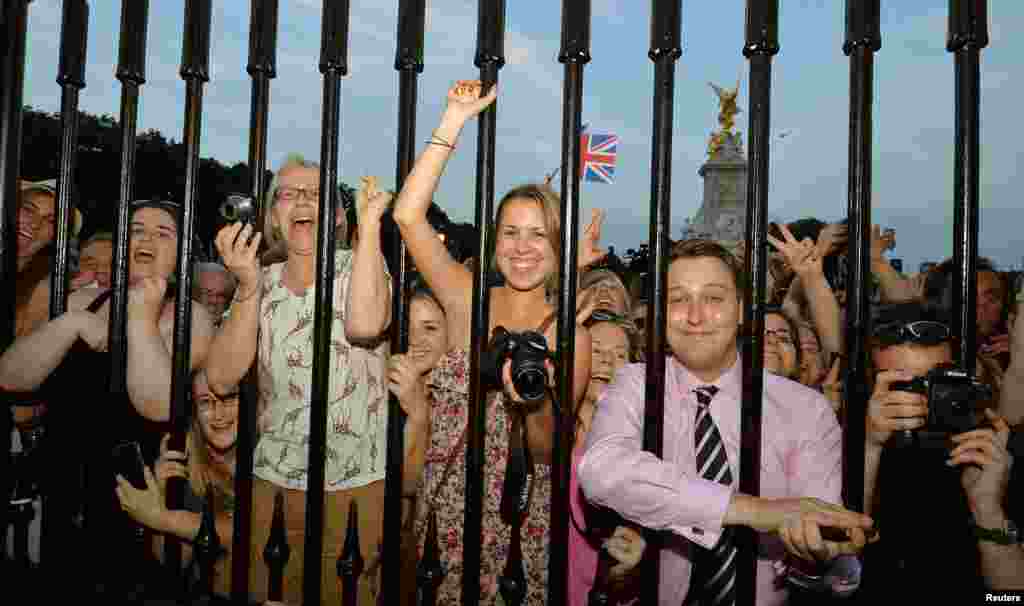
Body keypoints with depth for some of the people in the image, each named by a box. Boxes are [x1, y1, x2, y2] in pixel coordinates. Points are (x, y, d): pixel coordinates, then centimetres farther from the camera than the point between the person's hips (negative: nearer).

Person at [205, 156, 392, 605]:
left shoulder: (358, 266, -5)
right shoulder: (260, 282, 3)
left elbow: (365, 325, -30)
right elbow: (221, 379, -9)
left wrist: (369, 223, -24)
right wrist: (249, 290, -19)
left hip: (357, 481, -3)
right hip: (272, 479, 3)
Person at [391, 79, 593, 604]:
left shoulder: (571, 336, -7)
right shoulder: (468, 301, -2)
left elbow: (549, 452, -8)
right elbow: (408, 214, -12)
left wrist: (535, 406, -29)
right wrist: (455, 120, -13)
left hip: (520, 518, -1)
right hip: (446, 509, 1)